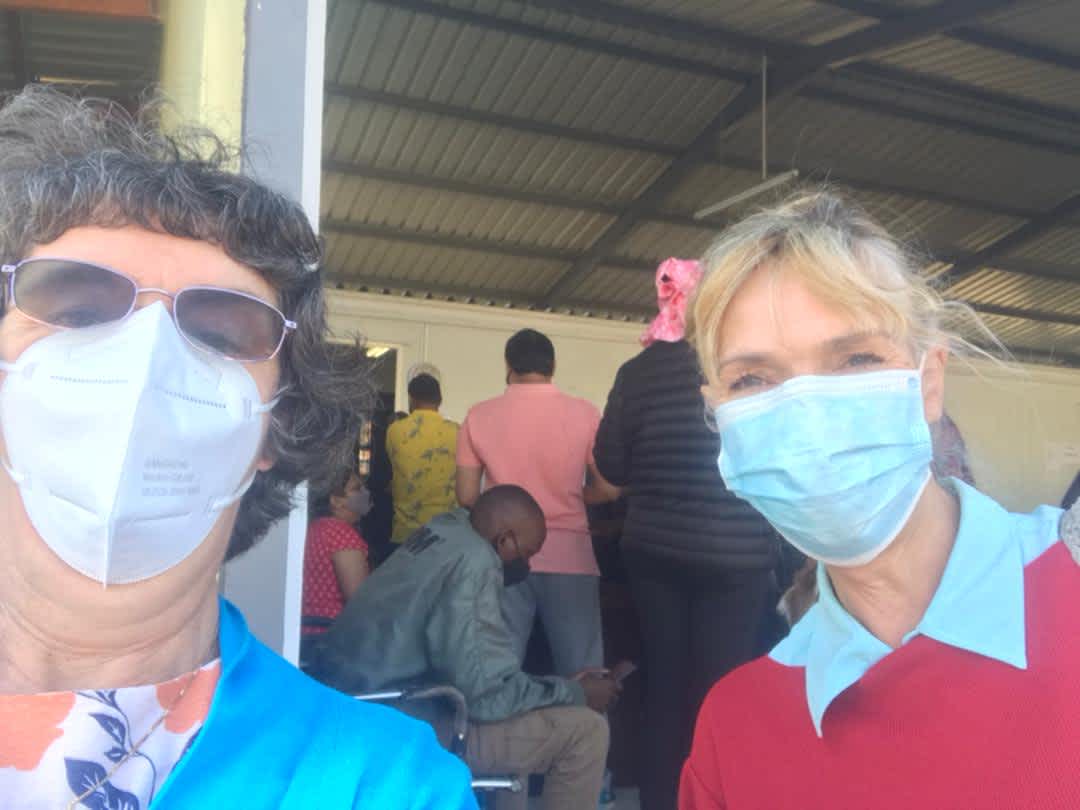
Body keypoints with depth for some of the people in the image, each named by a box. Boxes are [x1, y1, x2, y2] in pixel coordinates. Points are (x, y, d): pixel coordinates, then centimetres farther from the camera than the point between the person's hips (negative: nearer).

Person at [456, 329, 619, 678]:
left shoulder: (478, 416, 0)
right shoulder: (584, 413, -2)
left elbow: (467, 496, 2)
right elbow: (608, 490, -1)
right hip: (569, 556, -1)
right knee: (581, 676, 8)